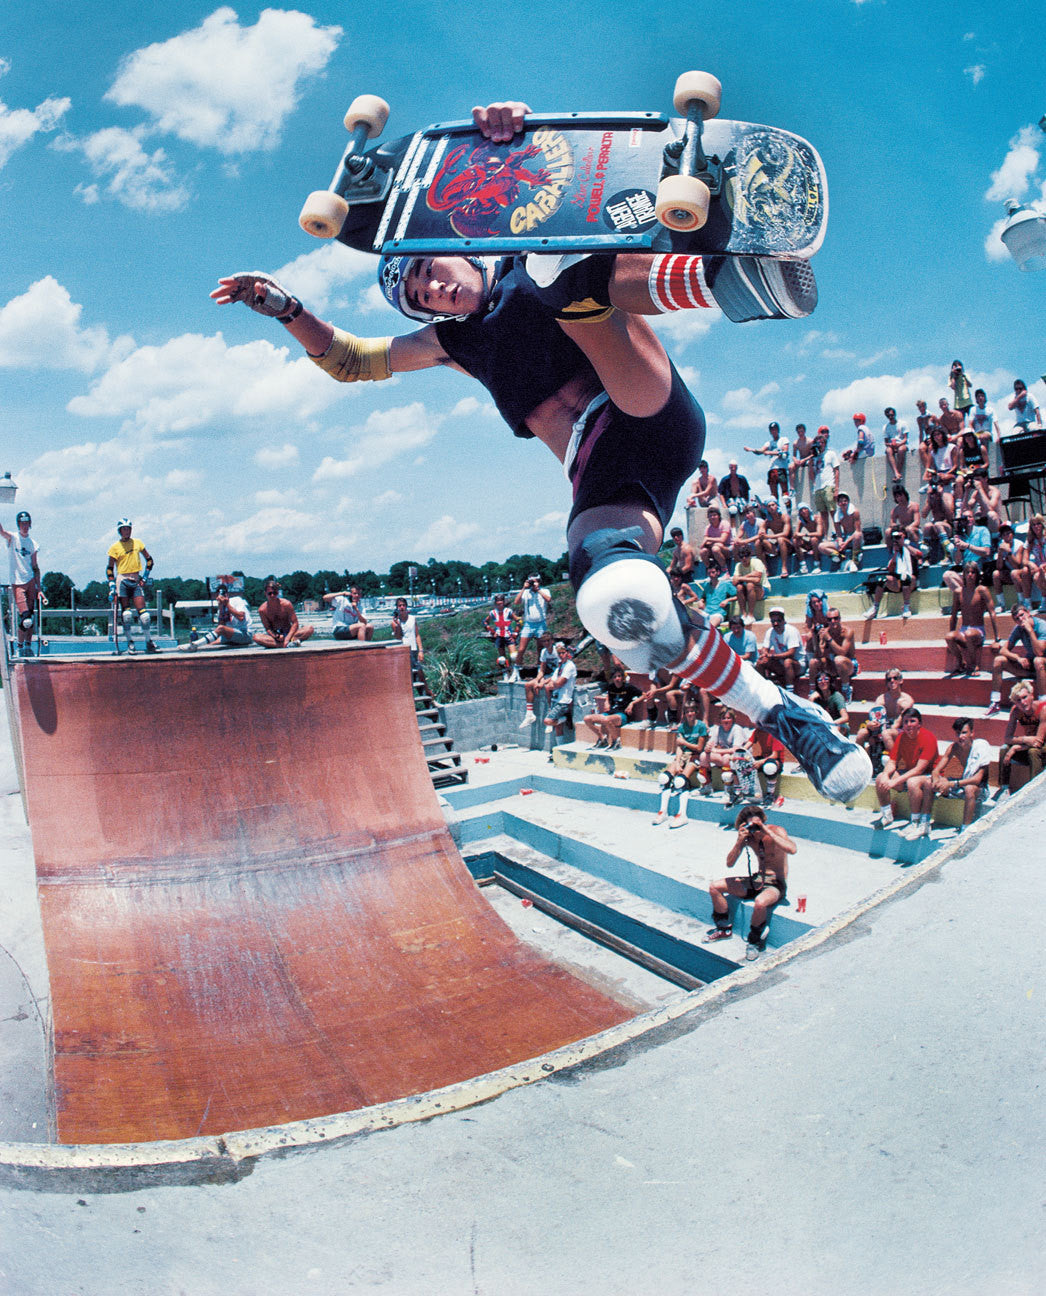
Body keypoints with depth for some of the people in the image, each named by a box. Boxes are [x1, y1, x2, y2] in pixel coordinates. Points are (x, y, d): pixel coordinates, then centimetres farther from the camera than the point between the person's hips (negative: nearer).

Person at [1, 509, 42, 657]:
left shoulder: (33, 543, 8)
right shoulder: (12, 537, 0)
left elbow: (35, 567, 11)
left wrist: (39, 589, 7)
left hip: (31, 581, 3)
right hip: (17, 582, -3)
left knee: (31, 615, 2)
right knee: (24, 616, -10)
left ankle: (28, 645, 13)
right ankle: (20, 646, 7)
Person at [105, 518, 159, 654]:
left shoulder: (137, 543, 10)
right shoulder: (115, 547, 2)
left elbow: (149, 559, 19)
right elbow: (110, 568, 4)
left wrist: (146, 575, 8)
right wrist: (112, 586, -4)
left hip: (137, 581, 2)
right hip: (122, 580, -2)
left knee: (143, 613, -6)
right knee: (126, 613, -5)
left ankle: (149, 643, 0)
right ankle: (129, 642, 5)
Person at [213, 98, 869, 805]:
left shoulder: (528, 258, 20)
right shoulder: (454, 341, 30)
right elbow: (350, 359, 30)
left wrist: (515, 128, -13)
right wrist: (288, 309, 16)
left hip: (655, 420, -3)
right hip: (602, 482, 3)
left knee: (561, 270, -23)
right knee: (620, 601, -29)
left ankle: (732, 275, -51)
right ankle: (782, 714, -14)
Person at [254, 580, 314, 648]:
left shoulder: (286, 604, -12)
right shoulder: (262, 610, -10)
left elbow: (295, 623, -13)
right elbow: (267, 628, -8)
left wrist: (287, 638, -26)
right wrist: (276, 636, -29)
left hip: (288, 632, 0)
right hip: (274, 634, 0)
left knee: (310, 629, -25)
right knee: (256, 637, -32)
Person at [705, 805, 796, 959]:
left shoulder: (776, 830, -15)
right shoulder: (747, 836, -2)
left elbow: (792, 849, -35)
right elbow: (729, 864, -6)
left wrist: (768, 832, -34)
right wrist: (739, 841, -21)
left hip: (776, 884, -6)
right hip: (757, 879, 6)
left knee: (760, 902, -39)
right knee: (715, 887, -3)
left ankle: (755, 941, -11)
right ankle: (724, 929, 17)